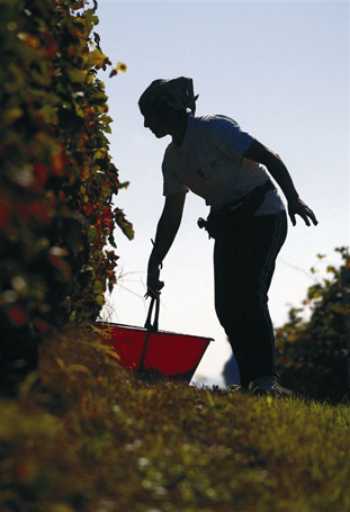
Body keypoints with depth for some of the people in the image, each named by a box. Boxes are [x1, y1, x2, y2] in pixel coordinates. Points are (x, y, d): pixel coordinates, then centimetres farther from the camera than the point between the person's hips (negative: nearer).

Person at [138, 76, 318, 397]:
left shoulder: (214, 129, -16)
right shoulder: (173, 159, 7)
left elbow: (269, 157, -18)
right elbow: (171, 216, 11)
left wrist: (293, 198, -29)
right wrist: (154, 264, 7)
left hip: (263, 216, -8)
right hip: (229, 224, 8)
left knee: (249, 294, -22)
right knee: (226, 304, -2)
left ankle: (265, 379, -28)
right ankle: (252, 381, -1)